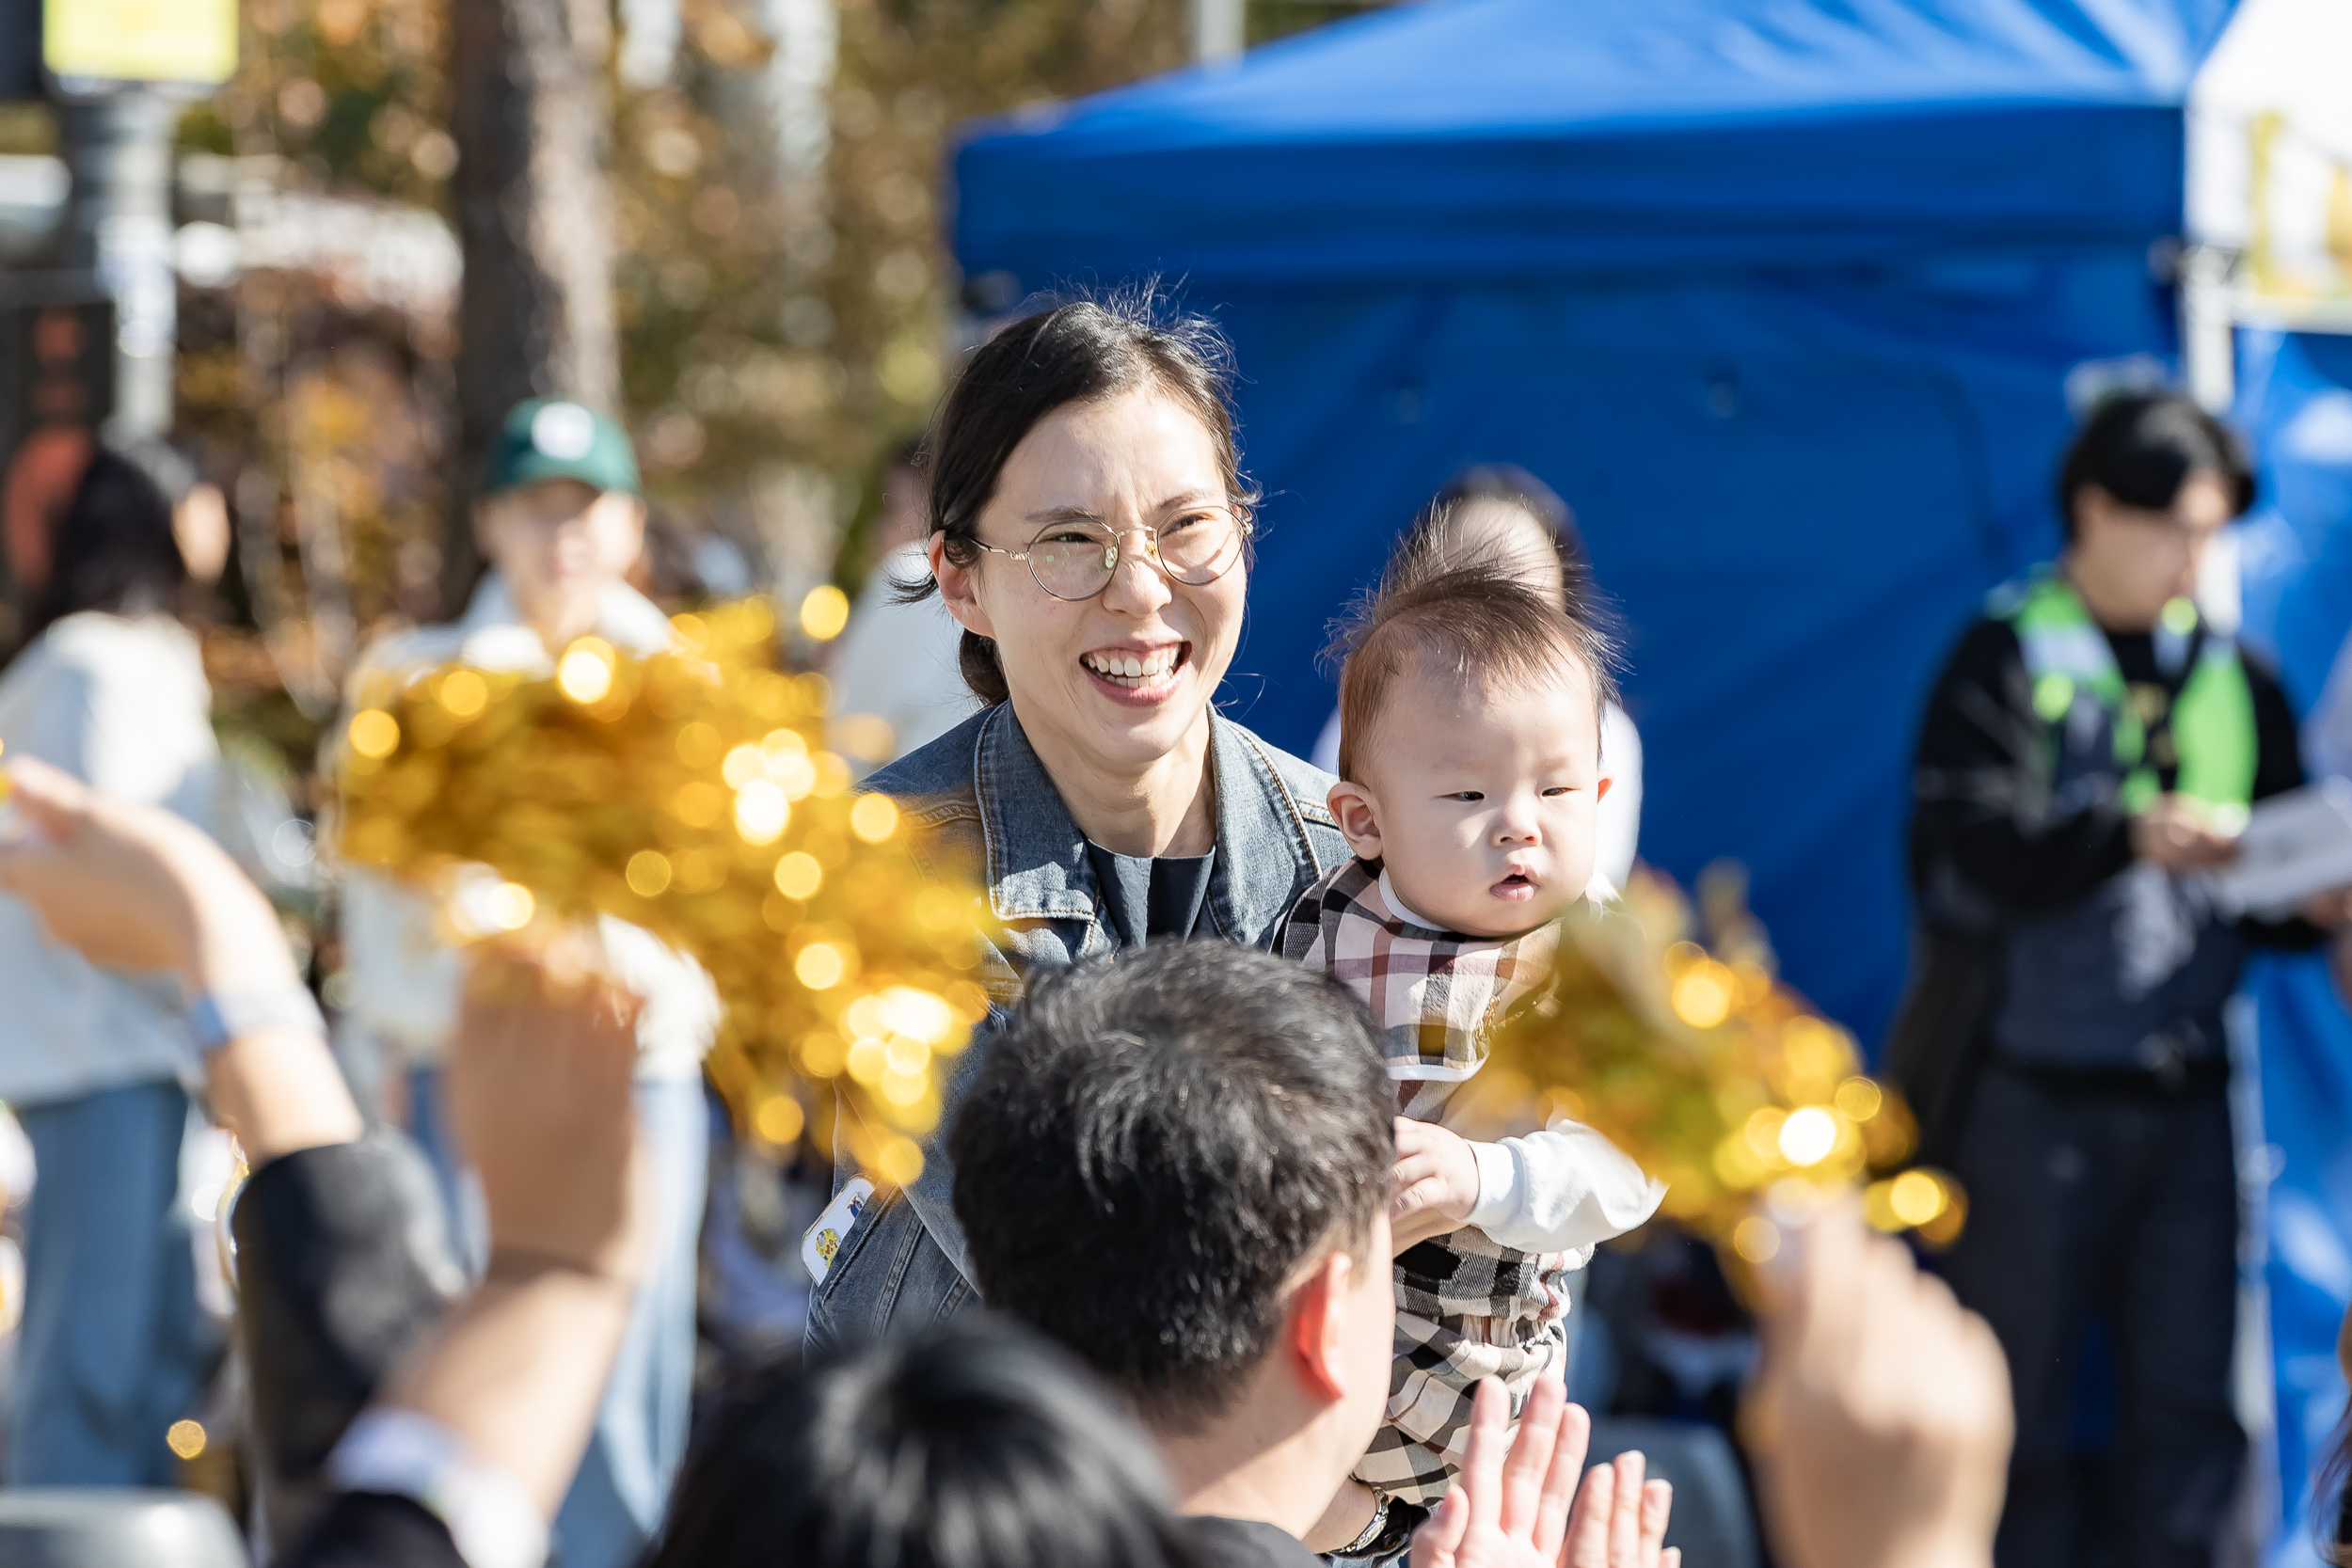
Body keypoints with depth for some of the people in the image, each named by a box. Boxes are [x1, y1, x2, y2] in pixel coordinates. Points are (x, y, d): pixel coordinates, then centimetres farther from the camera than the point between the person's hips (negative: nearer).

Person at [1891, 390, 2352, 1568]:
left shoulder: (2234, 677, 12)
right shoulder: (2007, 658, -2)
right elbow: (1972, 850, -16)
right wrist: (2128, 836, -29)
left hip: (2184, 1094, 4)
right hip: (2032, 1090, -4)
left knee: (2189, 1404, 5)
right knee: (2018, 1404, 1)